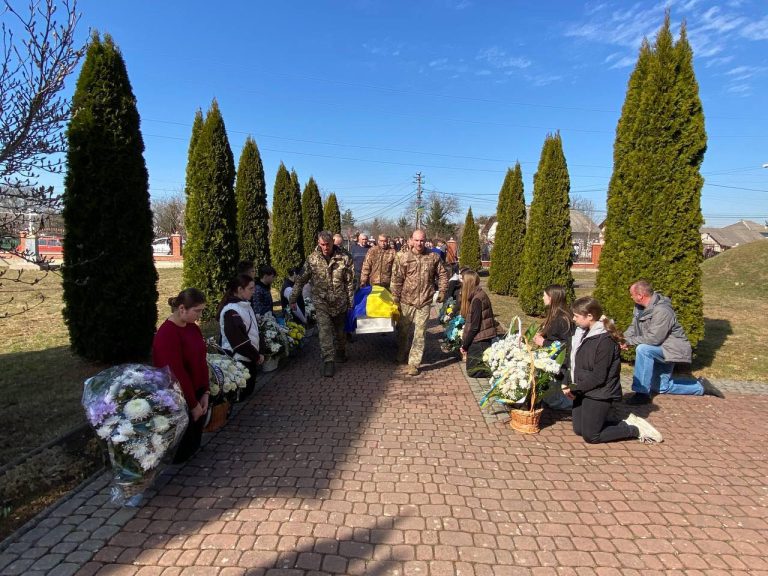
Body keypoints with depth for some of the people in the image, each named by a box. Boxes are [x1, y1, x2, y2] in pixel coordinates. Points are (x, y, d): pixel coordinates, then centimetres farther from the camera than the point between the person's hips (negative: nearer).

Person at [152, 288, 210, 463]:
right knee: (180, 452, 7)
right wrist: (193, 405, -15)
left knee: (194, 444, 19)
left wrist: (205, 393, -1)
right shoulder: (167, 335, -24)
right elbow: (176, 374, -23)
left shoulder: (193, 328, 3)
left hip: (196, 396, 8)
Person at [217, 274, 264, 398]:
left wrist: (257, 353, 8)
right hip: (238, 360, -9)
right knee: (240, 393, 3)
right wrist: (256, 356, -13)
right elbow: (239, 341, -24)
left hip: (249, 358, 9)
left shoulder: (246, 305, 7)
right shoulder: (231, 311, -23)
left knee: (248, 389, 18)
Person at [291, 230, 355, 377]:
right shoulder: (312, 259, -5)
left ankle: (341, 353, 39)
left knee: (340, 330, 16)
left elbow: (350, 281, -3)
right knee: (325, 331, -10)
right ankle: (328, 361, -5)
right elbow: (301, 280, 0)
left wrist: (351, 301, -2)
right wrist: (293, 299, 0)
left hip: (340, 302, 1)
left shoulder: (344, 258, -8)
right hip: (321, 302, 0)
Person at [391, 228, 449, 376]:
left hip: (424, 302, 0)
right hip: (406, 301, 0)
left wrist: (442, 291, 4)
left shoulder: (433, 257, 0)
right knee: (403, 330, 16)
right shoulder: (402, 257, -4)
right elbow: (396, 279, -4)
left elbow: (442, 274, 11)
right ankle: (401, 355, 39)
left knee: (419, 334, 2)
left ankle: (414, 363, 11)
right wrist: (395, 297, -6)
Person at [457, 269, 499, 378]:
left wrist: (464, 345, -12)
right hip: (483, 339, 9)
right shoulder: (478, 295, 8)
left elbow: (474, 326, -21)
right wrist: (465, 343, 9)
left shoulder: (477, 299, -21)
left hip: (479, 341, -9)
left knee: (473, 371, -2)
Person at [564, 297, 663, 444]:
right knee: (579, 430, 14)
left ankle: (635, 429, 13)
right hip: (583, 390, 9)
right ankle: (625, 424, 23)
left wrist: (575, 388, -16)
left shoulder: (605, 340, -22)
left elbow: (598, 377, -22)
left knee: (590, 436, -2)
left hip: (599, 394, -9)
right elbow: (575, 364, 9)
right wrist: (569, 385, -4)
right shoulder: (583, 333, 5)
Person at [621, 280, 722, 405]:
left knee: (642, 349, -37)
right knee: (661, 387, 18)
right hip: (659, 351, 10)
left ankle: (642, 393, -29)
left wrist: (630, 341, -29)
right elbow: (634, 327, 5)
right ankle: (700, 386, 33)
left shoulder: (661, 311, -30)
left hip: (671, 349, -10)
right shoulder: (640, 307, -3)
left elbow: (653, 338, -35)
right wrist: (624, 338, -15)